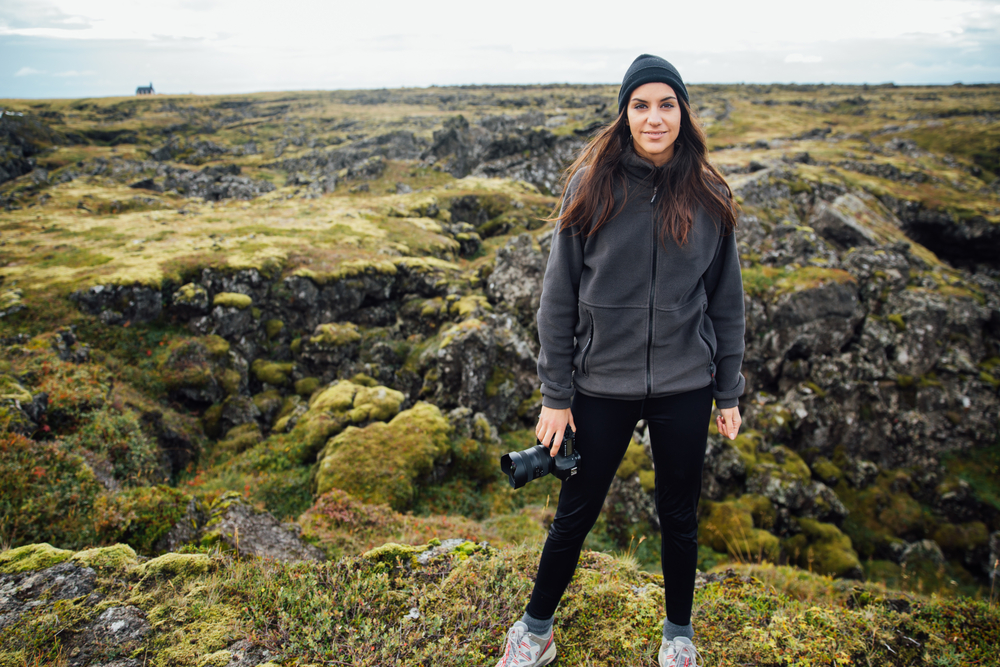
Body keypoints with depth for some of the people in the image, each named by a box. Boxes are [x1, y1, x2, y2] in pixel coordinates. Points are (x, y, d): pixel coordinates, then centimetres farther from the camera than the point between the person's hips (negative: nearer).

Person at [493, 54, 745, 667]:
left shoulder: (710, 197, -1)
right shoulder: (592, 188, -6)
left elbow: (726, 301, 6)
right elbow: (559, 298, -4)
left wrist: (730, 393, 6)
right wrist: (555, 396, -5)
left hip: (685, 389, 2)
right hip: (602, 387, -1)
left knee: (680, 518, 17)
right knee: (576, 514, 12)